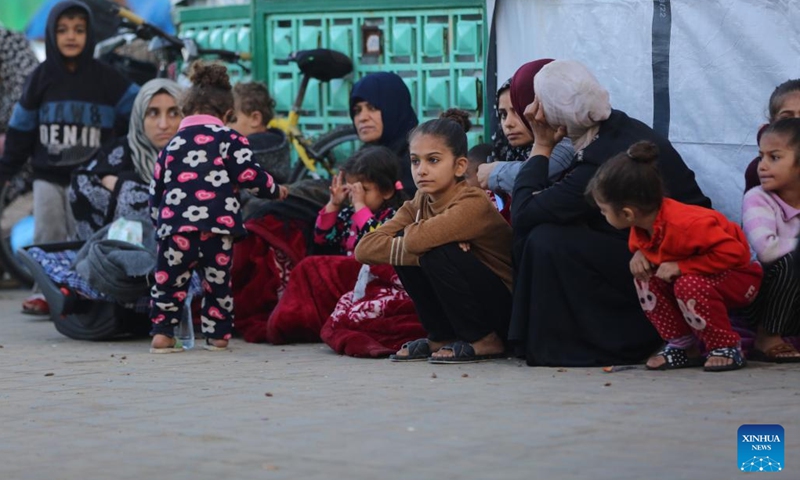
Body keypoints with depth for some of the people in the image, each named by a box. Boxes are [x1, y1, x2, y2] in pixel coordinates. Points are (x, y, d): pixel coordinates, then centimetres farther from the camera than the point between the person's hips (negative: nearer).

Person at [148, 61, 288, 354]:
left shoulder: (171, 146, 17)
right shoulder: (230, 140, 6)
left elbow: (156, 190, 19)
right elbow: (250, 175, -3)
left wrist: (159, 222, 31)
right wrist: (274, 191, 15)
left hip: (175, 224, 2)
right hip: (216, 225, -2)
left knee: (169, 279, 10)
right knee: (217, 280, 11)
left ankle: (161, 333, 4)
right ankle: (218, 335, 15)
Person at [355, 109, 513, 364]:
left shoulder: (473, 203, -22)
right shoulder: (418, 204, 0)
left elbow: (420, 239, -40)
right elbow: (364, 249, -12)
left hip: (507, 307, -7)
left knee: (437, 250, -27)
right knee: (403, 244, -9)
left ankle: (484, 341, -10)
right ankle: (442, 337, 5)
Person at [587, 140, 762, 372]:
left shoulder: (685, 225, -38)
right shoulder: (644, 221, -12)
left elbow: (733, 253, -38)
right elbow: (640, 242, 13)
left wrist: (681, 266, -35)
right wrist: (638, 253, -13)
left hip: (739, 277, -8)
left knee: (689, 286, -35)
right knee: (646, 280, -8)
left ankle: (726, 348, -15)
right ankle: (682, 346, 1)